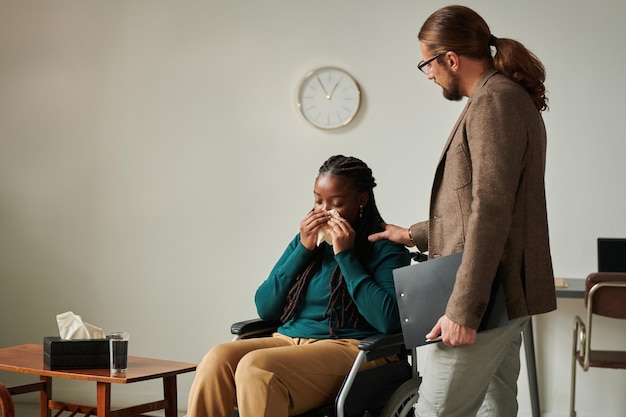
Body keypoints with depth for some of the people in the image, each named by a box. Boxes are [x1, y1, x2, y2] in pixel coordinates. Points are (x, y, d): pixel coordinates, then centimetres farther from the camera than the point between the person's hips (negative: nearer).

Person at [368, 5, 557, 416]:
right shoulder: (512, 98, 19)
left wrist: (463, 309, -23)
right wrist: (413, 235, 28)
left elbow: (490, 212, -21)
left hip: (486, 299, -10)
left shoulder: (494, 100, -13)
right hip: (504, 294, 10)